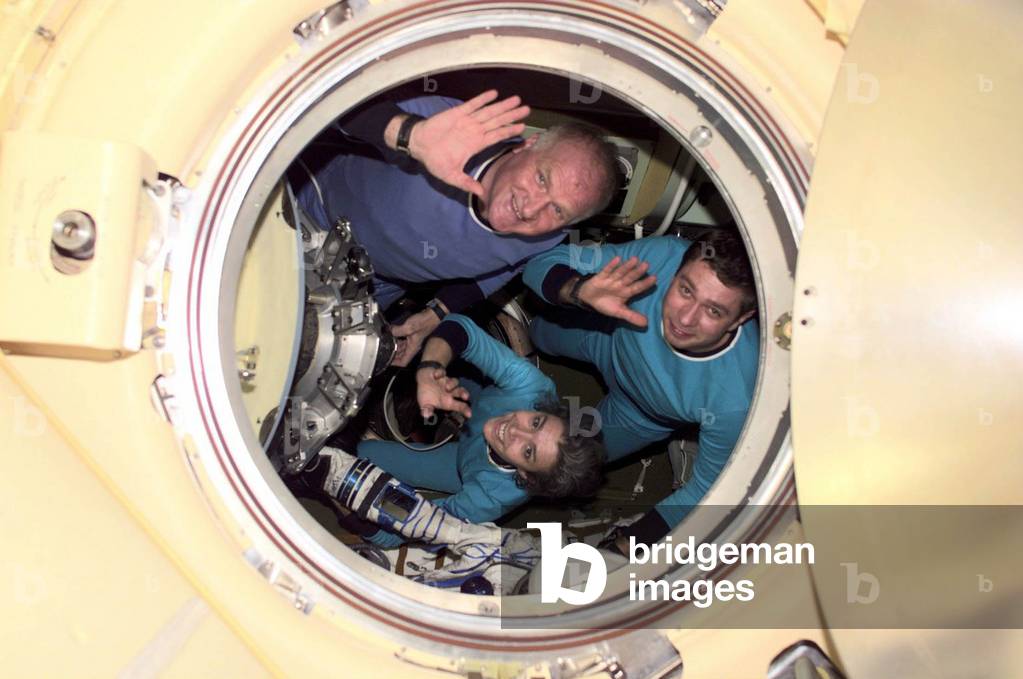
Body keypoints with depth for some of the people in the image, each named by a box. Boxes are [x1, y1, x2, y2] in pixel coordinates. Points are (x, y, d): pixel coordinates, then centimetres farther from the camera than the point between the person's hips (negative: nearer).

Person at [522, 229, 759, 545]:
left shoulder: (734, 401, -45)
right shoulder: (659, 256, -41)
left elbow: (706, 489, -27)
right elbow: (545, 263, -32)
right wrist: (581, 291, -54)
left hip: (641, 416, 0)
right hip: (605, 338, 1)